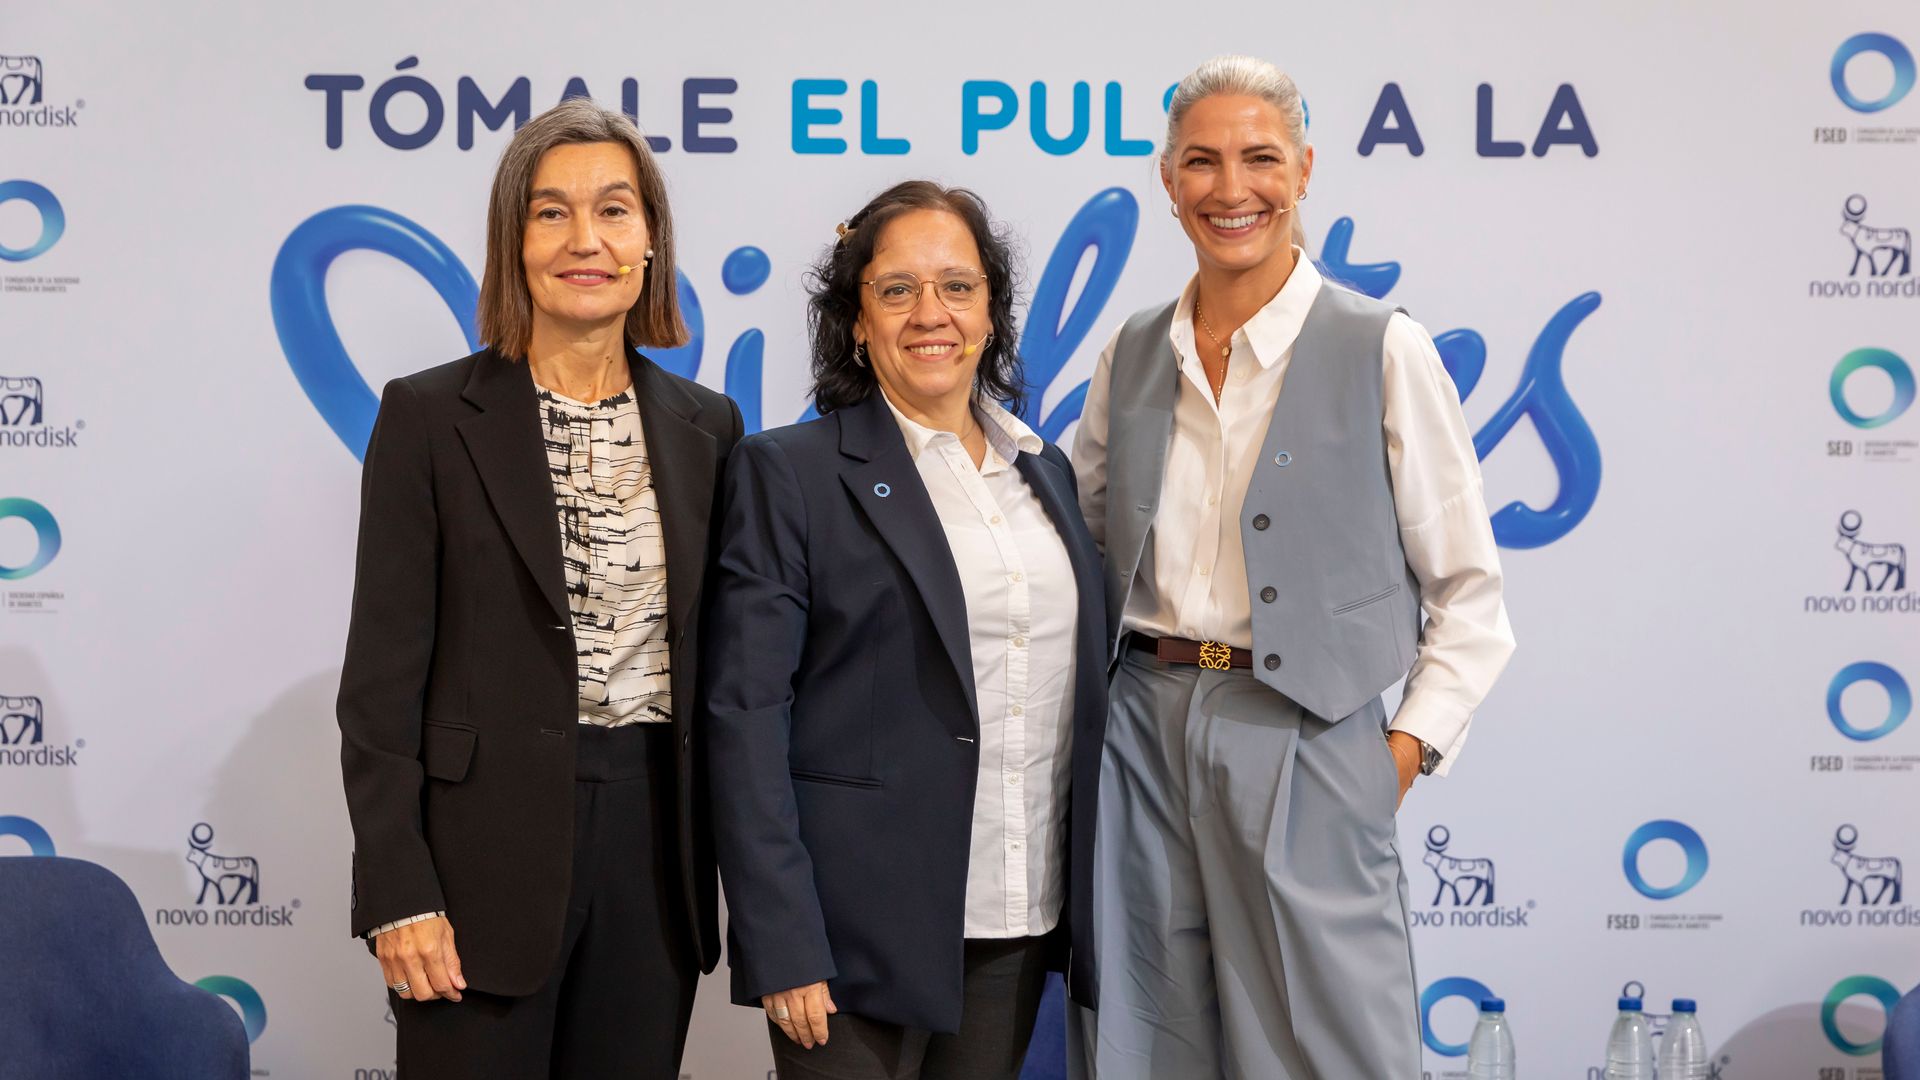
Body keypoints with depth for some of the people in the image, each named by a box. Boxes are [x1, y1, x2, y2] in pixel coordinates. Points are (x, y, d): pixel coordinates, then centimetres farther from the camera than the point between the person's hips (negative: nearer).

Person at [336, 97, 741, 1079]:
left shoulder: (705, 428, 8)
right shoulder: (431, 416, -3)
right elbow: (382, 675, -5)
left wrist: (717, 860, 9)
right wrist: (398, 894, -11)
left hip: (654, 838, 4)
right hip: (488, 843, -3)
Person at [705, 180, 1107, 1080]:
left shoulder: (1045, 471, 12)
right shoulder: (786, 473, -5)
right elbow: (745, 716, -10)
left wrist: (1087, 904, 11)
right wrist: (782, 945, -16)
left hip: (1021, 928, 5)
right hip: (862, 927, -5)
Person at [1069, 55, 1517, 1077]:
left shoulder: (1382, 350, -5)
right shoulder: (1133, 352, 8)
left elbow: (1467, 588, -2)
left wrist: (1410, 745, -9)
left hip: (1303, 742, -4)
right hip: (1145, 732, 4)